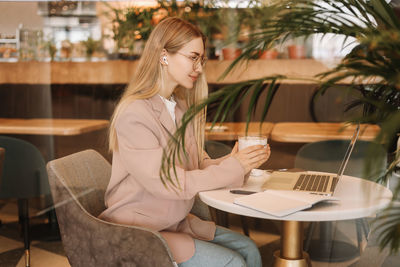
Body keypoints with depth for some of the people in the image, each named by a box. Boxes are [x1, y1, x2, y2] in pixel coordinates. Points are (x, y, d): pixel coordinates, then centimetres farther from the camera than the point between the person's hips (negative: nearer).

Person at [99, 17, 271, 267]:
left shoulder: (180, 108, 6)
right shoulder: (133, 115, -21)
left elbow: (199, 165, 3)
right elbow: (169, 184, -24)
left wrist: (231, 161, -17)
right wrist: (233, 168, -22)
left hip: (176, 222, 8)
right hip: (140, 232, -8)